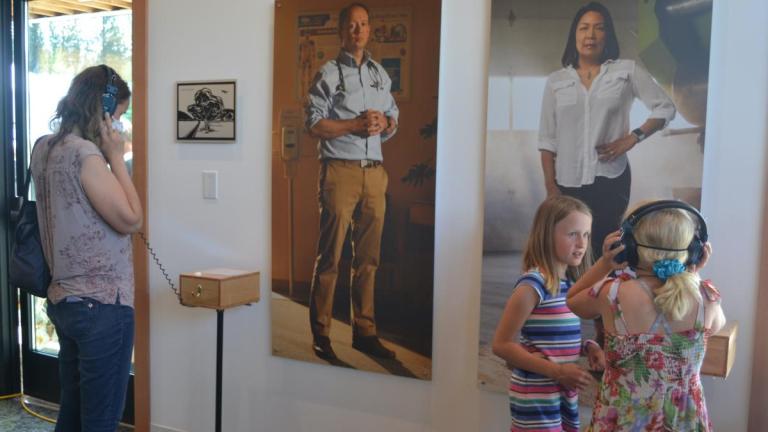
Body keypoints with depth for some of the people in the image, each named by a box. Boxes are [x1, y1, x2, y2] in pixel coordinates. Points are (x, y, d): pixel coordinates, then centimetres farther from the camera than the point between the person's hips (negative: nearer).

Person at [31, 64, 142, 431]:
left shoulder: (45, 148, 9)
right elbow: (130, 219, -15)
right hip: (101, 305, -9)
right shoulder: (83, 153, -18)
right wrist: (115, 156, -9)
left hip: (65, 300, 9)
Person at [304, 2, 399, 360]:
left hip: (374, 172, 5)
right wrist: (358, 124, -13)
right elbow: (314, 124, -6)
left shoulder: (380, 73, 18)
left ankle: (364, 332, 17)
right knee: (330, 256, -3)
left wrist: (384, 123, -1)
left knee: (368, 257, 8)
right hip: (340, 170, -5)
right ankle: (320, 335, 6)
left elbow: (393, 118, 21)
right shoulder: (329, 74, 2)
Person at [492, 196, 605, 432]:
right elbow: (502, 344, -17)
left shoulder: (571, 283, 5)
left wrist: (587, 347, -3)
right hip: (537, 398, -8)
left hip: (566, 395, 8)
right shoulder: (534, 284, -18)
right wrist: (557, 371, -20)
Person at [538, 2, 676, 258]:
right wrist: (550, 186, -1)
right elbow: (547, 139, 7)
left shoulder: (628, 71, 5)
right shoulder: (556, 81, 9)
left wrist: (632, 138, -6)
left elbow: (665, 108, 7)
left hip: (611, 180, -1)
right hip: (568, 183, 2)